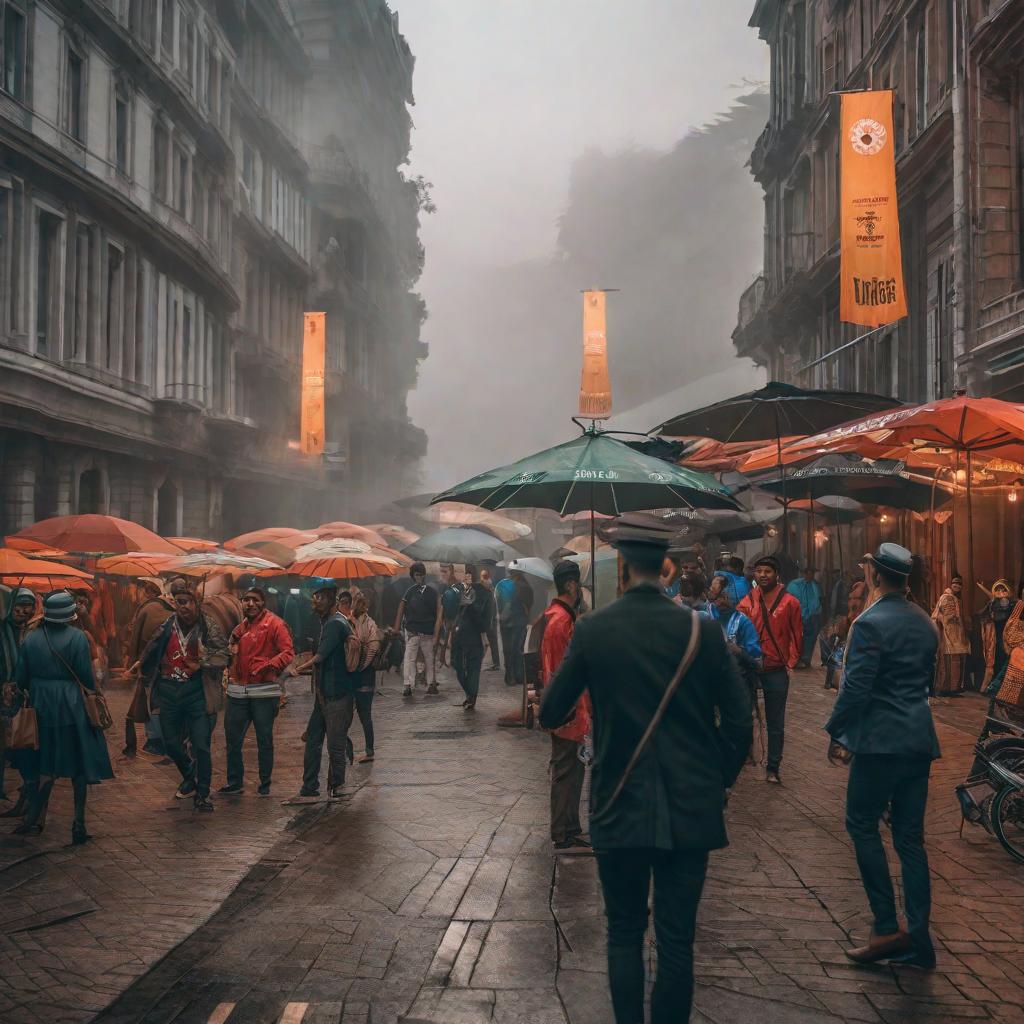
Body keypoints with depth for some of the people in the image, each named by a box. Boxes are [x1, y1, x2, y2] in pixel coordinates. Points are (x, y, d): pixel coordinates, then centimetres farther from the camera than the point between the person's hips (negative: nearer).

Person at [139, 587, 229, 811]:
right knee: (171, 744, 13)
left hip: (197, 691, -3)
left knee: (201, 746, -3)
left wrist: (200, 665, -19)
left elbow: (222, 655, -10)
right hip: (168, 691, 4)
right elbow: (150, 656, 17)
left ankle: (202, 794, 12)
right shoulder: (166, 627, 2)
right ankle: (189, 777, 40)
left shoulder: (208, 626, -6)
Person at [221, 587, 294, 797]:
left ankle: (265, 784, 18)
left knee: (264, 740, 6)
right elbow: (230, 656, 27)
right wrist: (232, 642, 5)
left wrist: (266, 666, -27)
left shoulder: (274, 624, -7)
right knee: (232, 739, 10)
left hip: (264, 692, -6)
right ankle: (234, 782, 24)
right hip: (237, 691, 6)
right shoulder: (240, 627, 13)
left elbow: (288, 652, -16)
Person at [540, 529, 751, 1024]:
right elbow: (738, 717, -4)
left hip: (620, 809, 0)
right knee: (676, 940, 6)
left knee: (624, 936, 14)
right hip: (689, 809, 0)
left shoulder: (591, 630, -7)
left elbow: (550, 715, 0)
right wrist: (719, 780, 10)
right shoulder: (701, 629, -6)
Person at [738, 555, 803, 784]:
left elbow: (796, 636, 3)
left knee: (775, 724, 7)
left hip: (776, 671, -1)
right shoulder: (746, 602, 2)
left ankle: (773, 769, 14)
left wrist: (790, 663, -1)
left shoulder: (789, 602, -2)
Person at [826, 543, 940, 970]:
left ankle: (887, 927, -2)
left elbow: (855, 688, -16)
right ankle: (918, 938, 9)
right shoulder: (925, 622, 11)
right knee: (910, 836, 9)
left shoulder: (870, 623, -14)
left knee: (862, 824, 4)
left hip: (880, 741, -7)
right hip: (920, 741, 7)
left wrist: (836, 733, -5)